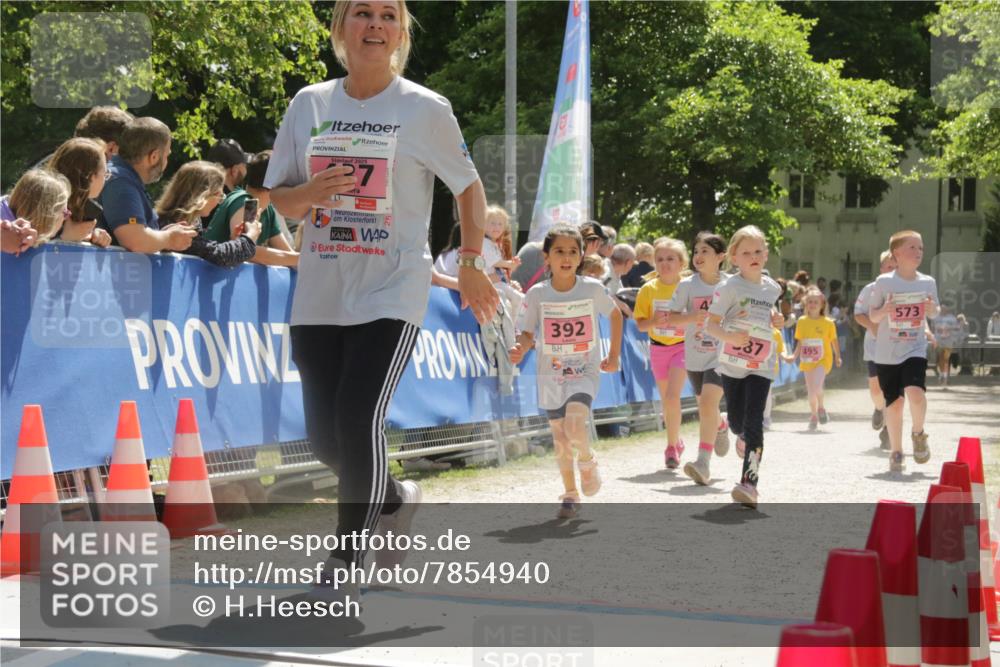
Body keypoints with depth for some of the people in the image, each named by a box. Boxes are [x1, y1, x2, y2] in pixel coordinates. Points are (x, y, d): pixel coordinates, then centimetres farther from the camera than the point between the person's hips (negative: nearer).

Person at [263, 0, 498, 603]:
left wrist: (472, 263, 4)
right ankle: (395, 499, 38)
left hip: (393, 292, -4)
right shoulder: (309, 105, 5)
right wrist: (310, 192, -13)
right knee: (326, 436, 7)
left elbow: (468, 186, 8)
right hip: (319, 295, 4)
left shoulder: (425, 109, -4)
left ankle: (345, 565, -2)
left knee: (360, 421, -17)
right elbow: (279, 198, 9)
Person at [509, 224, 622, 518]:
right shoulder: (537, 294, -9)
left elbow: (615, 314, 8)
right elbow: (528, 333, -3)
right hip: (551, 375, 2)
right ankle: (570, 494, 28)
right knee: (560, 438, 10)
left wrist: (614, 355, 6)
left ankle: (587, 462, 7)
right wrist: (520, 349, -26)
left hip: (585, 371, -2)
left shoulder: (593, 289, -9)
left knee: (575, 424, -25)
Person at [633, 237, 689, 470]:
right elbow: (640, 324, -1)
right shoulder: (649, 289, -3)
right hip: (658, 348, 3)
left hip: (682, 346, -3)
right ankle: (676, 442, 32)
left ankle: (672, 446, -5)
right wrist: (654, 321, -22)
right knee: (666, 399, 14)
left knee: (672, 396, -17)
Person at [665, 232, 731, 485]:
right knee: (704, 405, 17)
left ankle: (703, 463, -22)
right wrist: (693, 317, -21)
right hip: (695, 355, 3)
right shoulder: (687, 285, -3)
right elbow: (671, 318, -2)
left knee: (708, 401, -20)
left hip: (721, 354, -3)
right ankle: (721, 428, 53)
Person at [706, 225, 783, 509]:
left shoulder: (771, 287, 5)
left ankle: (749, 483, -15)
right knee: (735, 419, 10)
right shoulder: (729, 287, -9)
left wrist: (775, 318, 5)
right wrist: (729, 336, -32)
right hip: (732, 363, -1)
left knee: (753, 422, -12)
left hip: (761, 366, 1)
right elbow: (712, 323, -13)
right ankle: (743, 438, 49)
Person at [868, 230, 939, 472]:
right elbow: (872, 316, 1)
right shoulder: (884, 282, -5)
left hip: (915, 350, 0)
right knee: (894, 402, 3)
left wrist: (932, 310, -8)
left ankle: (918, 434, 6)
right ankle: (896, 452, 20)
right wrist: (884, 311, -20)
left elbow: (934, 313, 15)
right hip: (886, 353, 0)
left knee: (916, 392, -22)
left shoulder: (928, 282, 0)